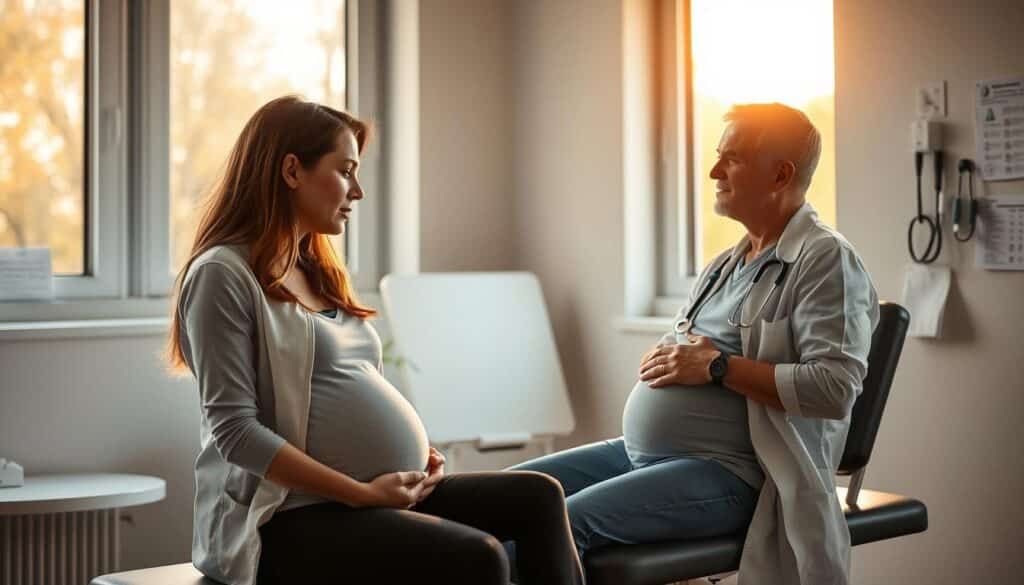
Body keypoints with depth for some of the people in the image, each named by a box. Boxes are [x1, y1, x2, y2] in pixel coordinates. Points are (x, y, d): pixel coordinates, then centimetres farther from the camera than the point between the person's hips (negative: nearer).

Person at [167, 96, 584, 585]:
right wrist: (361, 493, -18)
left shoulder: (318, 273, 18)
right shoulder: (223, 274, -9)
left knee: (538, 497, -4)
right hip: (286, 516, -9)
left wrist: (418, 452, 2)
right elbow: (235, 430, -16)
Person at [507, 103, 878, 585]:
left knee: (561, 522, -27)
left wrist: (719, 367, -17)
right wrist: (663, 357, 0)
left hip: (729, 472, -9)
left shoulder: (826, 260, -7)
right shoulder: (725, 265, 19)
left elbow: (836, 388, -19)